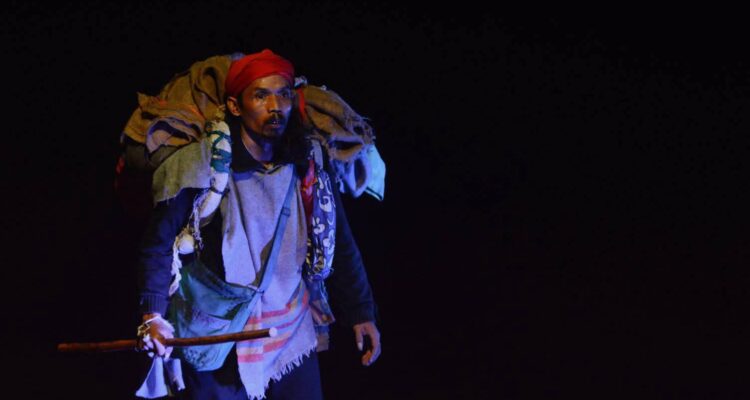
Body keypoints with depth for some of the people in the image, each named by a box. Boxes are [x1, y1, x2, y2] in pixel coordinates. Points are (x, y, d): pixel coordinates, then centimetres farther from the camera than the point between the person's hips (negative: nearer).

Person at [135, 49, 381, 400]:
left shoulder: (311, 166, 0)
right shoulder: (201, 167, -13)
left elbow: (339, 244, 9)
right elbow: (159, 243, -10)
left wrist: (361, 313, 7)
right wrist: (153, 315, -21)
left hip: (293, 335, 4)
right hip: (217, 341, -4)